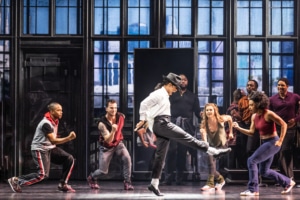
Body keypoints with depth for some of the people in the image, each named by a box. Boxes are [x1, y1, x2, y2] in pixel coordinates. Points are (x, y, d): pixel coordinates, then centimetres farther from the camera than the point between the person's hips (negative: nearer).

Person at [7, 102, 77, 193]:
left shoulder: (54, 121, 7)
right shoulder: (46, 123, -23)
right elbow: (53, 141, -30)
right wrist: (68, 138, -37)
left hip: (50, 148, 9)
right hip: (40, 150, -9)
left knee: (69, 159, -4)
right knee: (43, 174, -16)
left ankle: (63, 184, 3)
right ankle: (16, 180, -3)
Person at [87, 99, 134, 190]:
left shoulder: (121, 117, -14)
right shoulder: (102, 123, -27)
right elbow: (108, 140, -34)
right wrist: (113, 130, -51)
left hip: (118, 143, 3)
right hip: (106, 147, -3)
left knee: (127, 159, -25)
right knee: (103, 171, 0)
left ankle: (127, 182, -15)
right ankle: (91, 178, 33)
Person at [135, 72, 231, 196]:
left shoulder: (164, 95, 24)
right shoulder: (159, 93, -6)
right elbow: (144, 104, -14)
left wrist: (153, 129, 21)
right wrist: (142, 120, -12)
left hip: (163, 125, 10)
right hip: (162, 123, -10)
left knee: (160, 155, 6)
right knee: (185, 137, -13)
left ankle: (154, 184, 5)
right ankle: (213, 151, -16)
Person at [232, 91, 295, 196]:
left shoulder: (268, 114, -18)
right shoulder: (254, 116, 5)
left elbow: (284, 125, -17)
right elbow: (251, 132, 6)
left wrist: (280, 141, -16)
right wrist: (238, 128, -6)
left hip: (272, 143, -9)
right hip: (264, 143, 9)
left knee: (251, 161, -17)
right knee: (264, 172, 15)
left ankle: (253, 190, -10)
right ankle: (288, 182, 32)